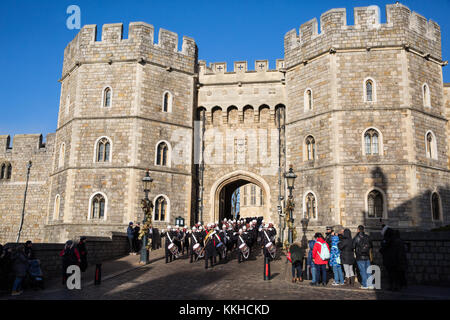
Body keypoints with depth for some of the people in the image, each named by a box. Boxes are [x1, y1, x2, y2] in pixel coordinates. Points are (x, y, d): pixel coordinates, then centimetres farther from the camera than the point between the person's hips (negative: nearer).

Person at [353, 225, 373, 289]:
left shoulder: (356, 238, -10)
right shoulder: (367, 237, 3)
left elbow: (353, 247, -8)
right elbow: (371, 246, 14)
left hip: (360, 257, -4)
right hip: (367, 257, 4)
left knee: (362, 271, 2)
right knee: (368, 271, 10)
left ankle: (365, 285, 4)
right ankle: (370, 284, 11)